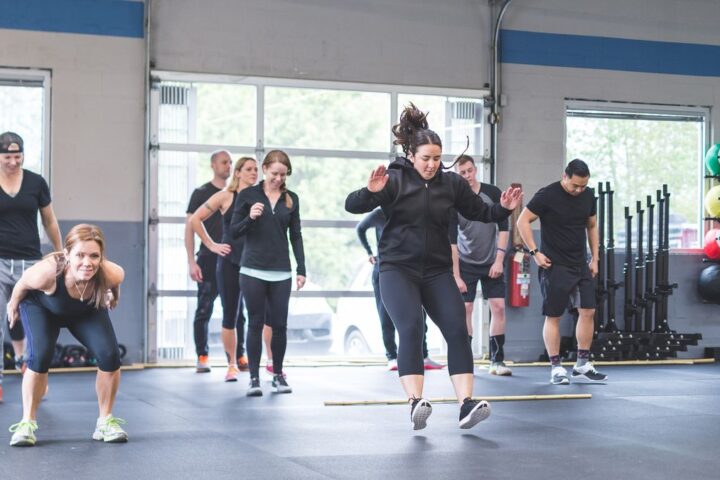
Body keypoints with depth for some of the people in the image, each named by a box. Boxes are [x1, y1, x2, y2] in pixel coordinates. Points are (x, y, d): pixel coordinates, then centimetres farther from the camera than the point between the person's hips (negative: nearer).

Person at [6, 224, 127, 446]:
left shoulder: (111, 274, -38)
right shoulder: (46, 273, -43)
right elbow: (22, 284, -18)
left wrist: (113, 296, 10)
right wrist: (13, 305, 1)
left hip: (88, 311, 2)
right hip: (41, 308, -2)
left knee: (110, 355, -17)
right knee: (40, 355, -25)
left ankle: (106, 421, 2)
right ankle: (27, 423, -7)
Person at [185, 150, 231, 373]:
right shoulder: (202, 193, 2)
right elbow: (190, 227, -2)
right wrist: (191, 261, -10)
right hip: (209, 260, -3)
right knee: (204, 311, 0)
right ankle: (202, 357, 5)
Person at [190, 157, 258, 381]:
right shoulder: (225, 197, 1)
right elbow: (195, 219, 4)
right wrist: (212, 245, 0)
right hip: (230, 263, -1)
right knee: (230, 316, 4)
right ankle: (232, 365, 16)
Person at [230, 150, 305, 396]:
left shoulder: (291, 199, 8)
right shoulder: (248, 195, 1)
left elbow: (296, 235, 10)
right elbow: (234, 232, 1)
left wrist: (301, 269, 5)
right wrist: (249, 218, -18)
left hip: (281, 272, 2)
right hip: (253, 271, -2)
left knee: (279, 324, 2)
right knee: (255, 323, 0)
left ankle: (278, 374, 15)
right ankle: (254, 377, 5)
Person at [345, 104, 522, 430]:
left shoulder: (450, 183, 4)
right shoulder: (394, 181, -8)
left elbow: (479, 212, 14)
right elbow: (352, 206, -17)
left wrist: (503, 209, -4)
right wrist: (371, 191, -37)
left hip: (437, 271, 4)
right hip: (398, 269, -4)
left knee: (457, 331, -8)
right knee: (411, 329, -21)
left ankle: (466, 405, -8)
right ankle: (416, 404, -22)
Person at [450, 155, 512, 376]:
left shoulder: (493, 193, -6)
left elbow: (503, 228, -2)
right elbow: (451, 241, -11)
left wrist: (499, 260, -10)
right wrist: (456, 275, -16)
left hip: (491, 263, 2)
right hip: (465, 264, -2)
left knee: (498, 307, -5)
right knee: (465, 308, -7)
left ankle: (497, 360, 2)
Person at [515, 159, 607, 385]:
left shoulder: (588, 196, 5)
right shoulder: (547, 195, -13)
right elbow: (523, 221, -11)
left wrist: (594, 258, 12)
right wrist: (535, 252, -14)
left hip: (581, 265, 6)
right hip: (554, 266, -6)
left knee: (588, 311, 2)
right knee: (553, 316, -2)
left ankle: (582, 366, 11)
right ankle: (556, 368, 5)